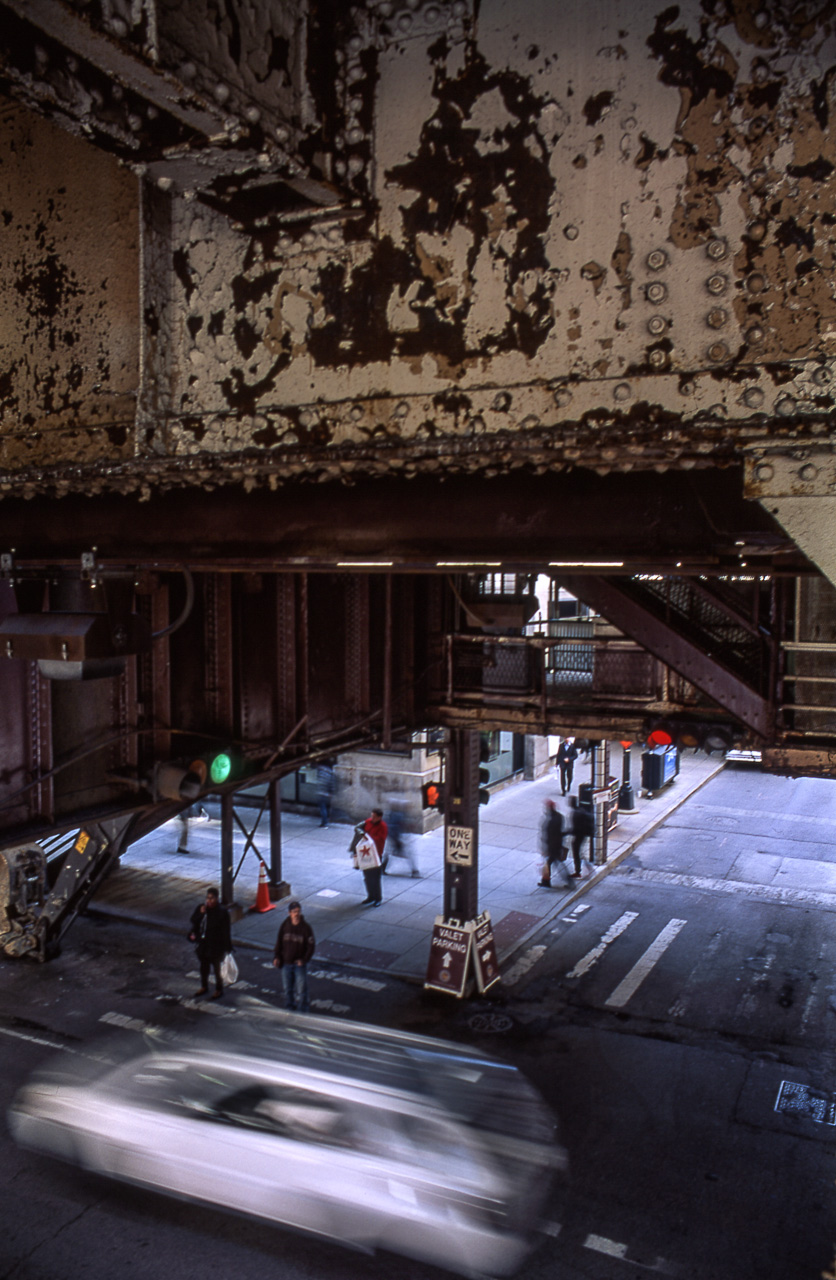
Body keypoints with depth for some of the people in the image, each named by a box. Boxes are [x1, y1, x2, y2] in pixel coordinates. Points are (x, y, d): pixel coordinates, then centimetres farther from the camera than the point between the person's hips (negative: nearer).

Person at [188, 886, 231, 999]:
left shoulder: (222, 912, -18)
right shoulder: (201, 908, -4)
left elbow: (226, 930, -14)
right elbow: (193, 921, -6)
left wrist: (227, 947, -12)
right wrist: (201, 913, -22)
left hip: (216, 945, -5)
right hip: (203, 943, 5)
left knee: (216, 967, 10)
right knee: (204, 966, 21)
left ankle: (219, 990, 29)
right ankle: (204, 987, 42)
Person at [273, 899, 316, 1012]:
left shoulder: (305, 927, -13)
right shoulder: (284, 925, -5)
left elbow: (311, 945, -8)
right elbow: (279, 942, 4)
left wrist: (304, 959, -17)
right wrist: (277, 957, -4)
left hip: (299, 963, -3)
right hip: (286, 963, 3)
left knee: (301, 989, 3)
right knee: (287, 988, 16)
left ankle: (302, 1009, 20)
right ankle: (289, 1006, 35)